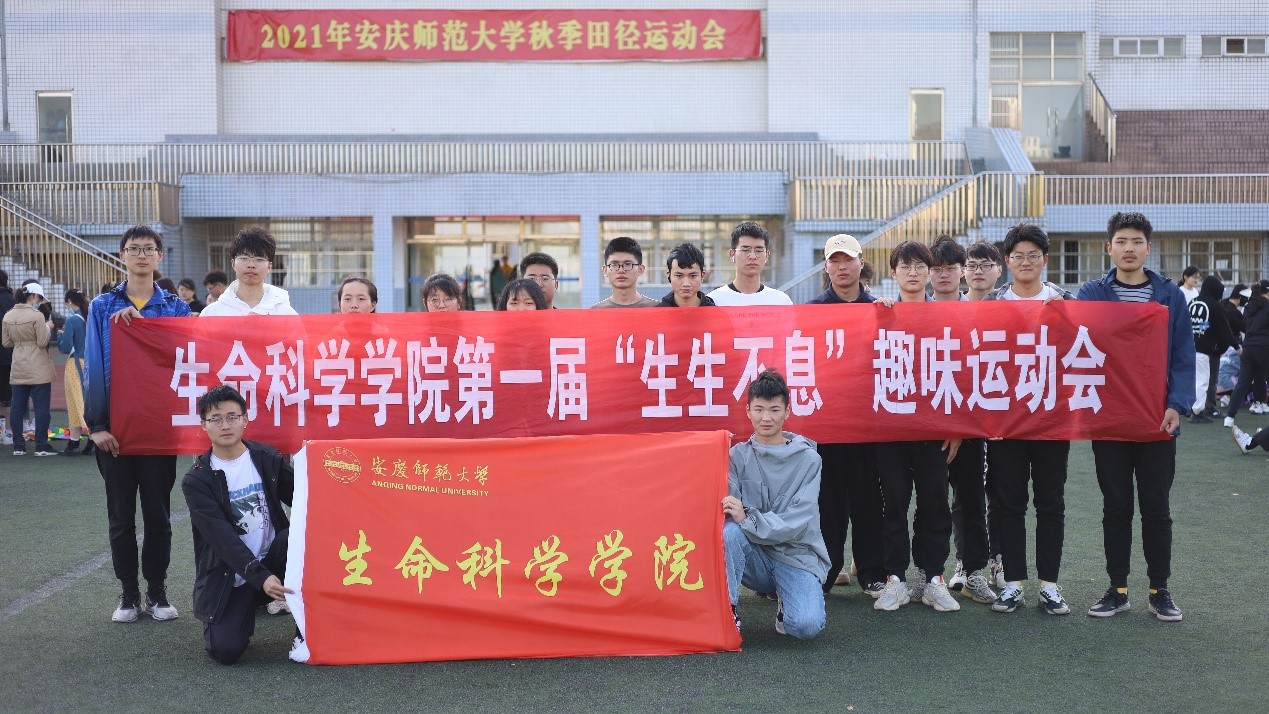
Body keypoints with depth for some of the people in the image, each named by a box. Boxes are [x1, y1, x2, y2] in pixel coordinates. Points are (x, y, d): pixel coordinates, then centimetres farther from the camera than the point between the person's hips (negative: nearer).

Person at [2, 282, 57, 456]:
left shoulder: (8, 316, 6)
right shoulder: (36, 316, -13)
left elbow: (6, 343, 11)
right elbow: (43, 342, -13)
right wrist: (48, 328, 3)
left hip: (17, 370, 6)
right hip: (38, 370, -6)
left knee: (17, 407, 9)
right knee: (41, 407, 0)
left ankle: (18, 446, 11)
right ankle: (41, 446, 1)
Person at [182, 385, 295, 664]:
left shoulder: (267, 458, 2)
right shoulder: (196, 481, -7)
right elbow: (223, 538, -17)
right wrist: (260, 577, -29)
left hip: (272, 557, 2)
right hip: (229, 574, -2)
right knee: (225, 650, -22)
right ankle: (250, 605, 15)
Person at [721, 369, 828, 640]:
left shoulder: (807, 458, -4)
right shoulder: (738, 455, 2)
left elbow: (799, 520, -14)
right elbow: (726, 507, -8)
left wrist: (748, 519, -26)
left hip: (797, 555, -1)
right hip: (754, 558, 1)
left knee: (805, 625, -27)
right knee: (728, 530, -31)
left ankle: (786, 601, 10)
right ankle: (727, 611, -14)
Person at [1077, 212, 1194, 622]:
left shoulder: (1171, 296, 2)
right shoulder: (1091, 294, 1)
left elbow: (1184, 356, 1)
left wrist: (1176, 405, -12)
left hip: (1157, 419, 0)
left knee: (1156, 506, 7)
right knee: (1116, 506, 8)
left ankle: (1160, 590, 18)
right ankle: (1117, 589, 17)